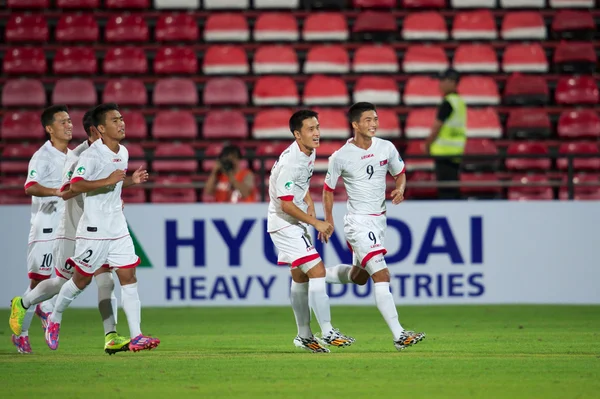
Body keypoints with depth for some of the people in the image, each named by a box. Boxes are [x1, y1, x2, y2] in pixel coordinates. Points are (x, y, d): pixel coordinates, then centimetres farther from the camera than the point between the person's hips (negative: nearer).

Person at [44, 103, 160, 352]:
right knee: (82, 279, 6)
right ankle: (54, 320, 30)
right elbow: (75, 185, -27)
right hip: (94, 228, -7)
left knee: (129, 277, -3)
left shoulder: (123, 153, 9)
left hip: (118, 227, 7)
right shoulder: (92, 155, -17)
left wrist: (132, 180, 8)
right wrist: (107, 181, -32)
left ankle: (136, 336, -5)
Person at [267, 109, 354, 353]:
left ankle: (304, 336, 27)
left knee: (300, 277, 17)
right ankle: (327, 333, -15)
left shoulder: (309, 153, 4)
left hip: (296, 223, 10)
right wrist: (316, 223, -20)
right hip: (284, 224, -10)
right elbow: (286, 204, -25)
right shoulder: (290, 162, -26)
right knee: (317, 271, -16)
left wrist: (311, 209, 12)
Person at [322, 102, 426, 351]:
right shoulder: (340, 157, -11)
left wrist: (400, 189, -6)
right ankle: (399, 336, -21)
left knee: (359, 277, 20)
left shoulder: (386, 148, 0)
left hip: (379, 219, 7)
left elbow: (400, 173, 15)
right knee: (381, 276, -17)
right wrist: (328, 221, -1)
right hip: (358, 222, -7)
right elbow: (328, 189, 2)